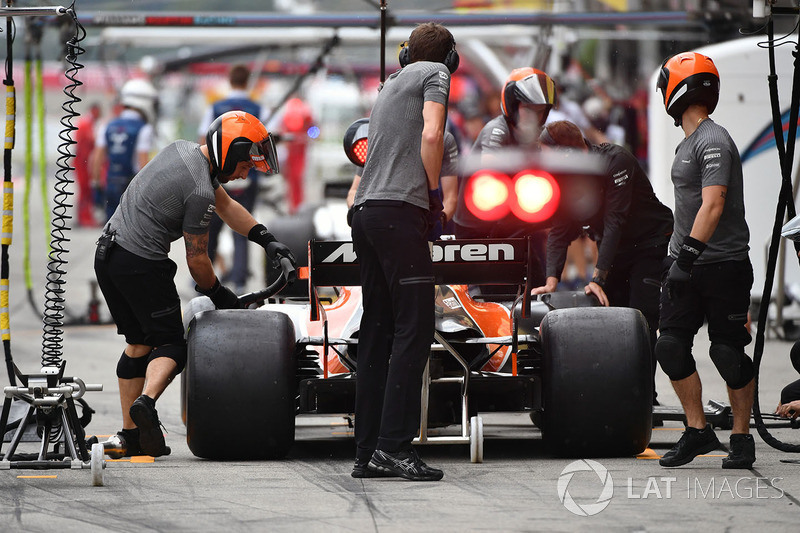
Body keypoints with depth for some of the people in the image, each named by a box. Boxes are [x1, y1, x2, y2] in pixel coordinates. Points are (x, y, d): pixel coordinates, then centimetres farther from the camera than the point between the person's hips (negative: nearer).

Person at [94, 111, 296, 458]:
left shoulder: (182, 149, 11)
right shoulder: (200, 192, -17)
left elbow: (226, 205, 22)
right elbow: (197, 260, -9)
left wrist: (266, 240, 15)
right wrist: (219, 295, 8)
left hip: (108, 251, 9)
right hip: (141, 263, -9)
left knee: (139, 343, 16)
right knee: (170, 343, 0)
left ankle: (129, 436, 13)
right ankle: (146, 403, -26)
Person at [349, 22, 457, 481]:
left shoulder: (392, 84, 27)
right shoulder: (436, 73, 5)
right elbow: (431, 136, -10)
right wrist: (434, 193, 0)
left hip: (365, 212, 8)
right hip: (399, 209, -8)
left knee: (377, 333, 8)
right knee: (414, 328, -10)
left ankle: (368, 452, 6)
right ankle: (394, 445, -18)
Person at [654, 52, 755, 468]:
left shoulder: (714, 142, -14)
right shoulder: (688, 143, 16)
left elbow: (712, 205, -24)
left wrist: (688, 255, -28)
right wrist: (677, 257, 24)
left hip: (723, 265, -9)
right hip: (687, 266, 9)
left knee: (728, 353, -3)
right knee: (671, 347, 1)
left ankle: (741, 438, 9)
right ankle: (698, 431, 9)